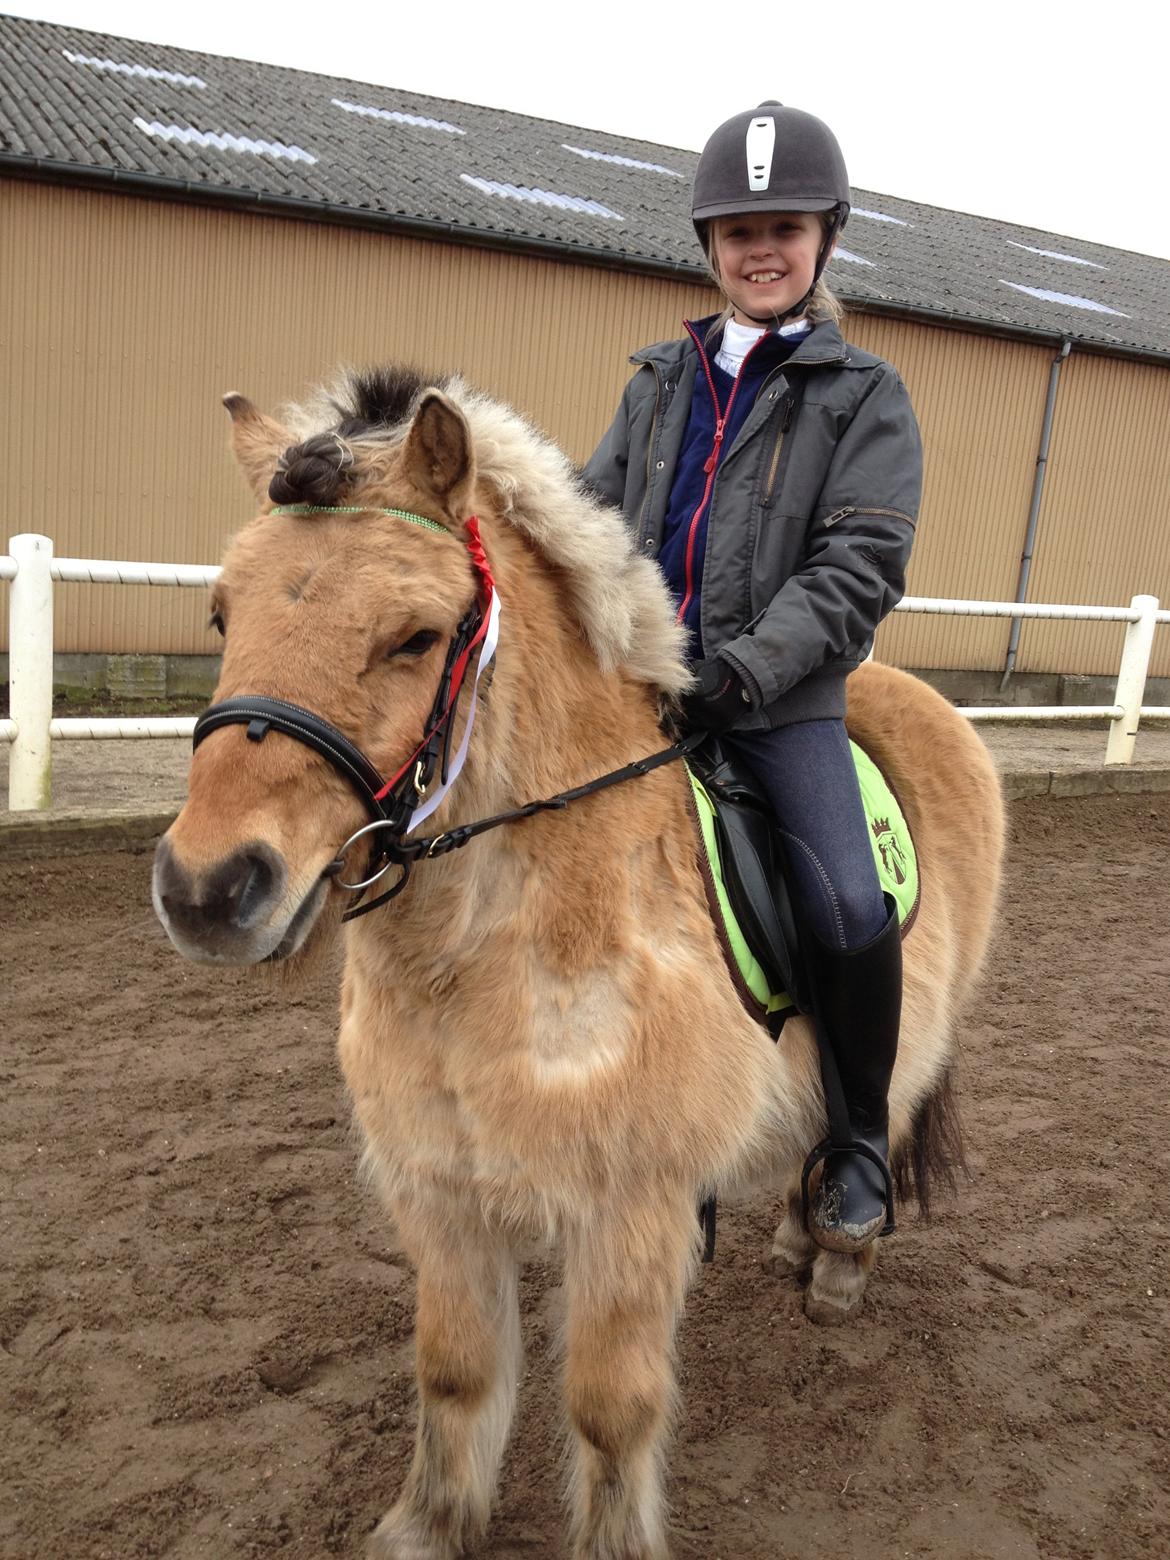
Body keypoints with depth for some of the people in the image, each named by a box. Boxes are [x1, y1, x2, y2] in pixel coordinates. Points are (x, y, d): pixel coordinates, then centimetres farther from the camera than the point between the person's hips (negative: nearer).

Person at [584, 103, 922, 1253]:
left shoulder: (864, 394, 2)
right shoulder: (661, 381, 15)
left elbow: (858, 566, -8)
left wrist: (750, 668, -20)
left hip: (781, 694, -4)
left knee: (853, 912, -19)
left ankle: (862, 1138, 9)